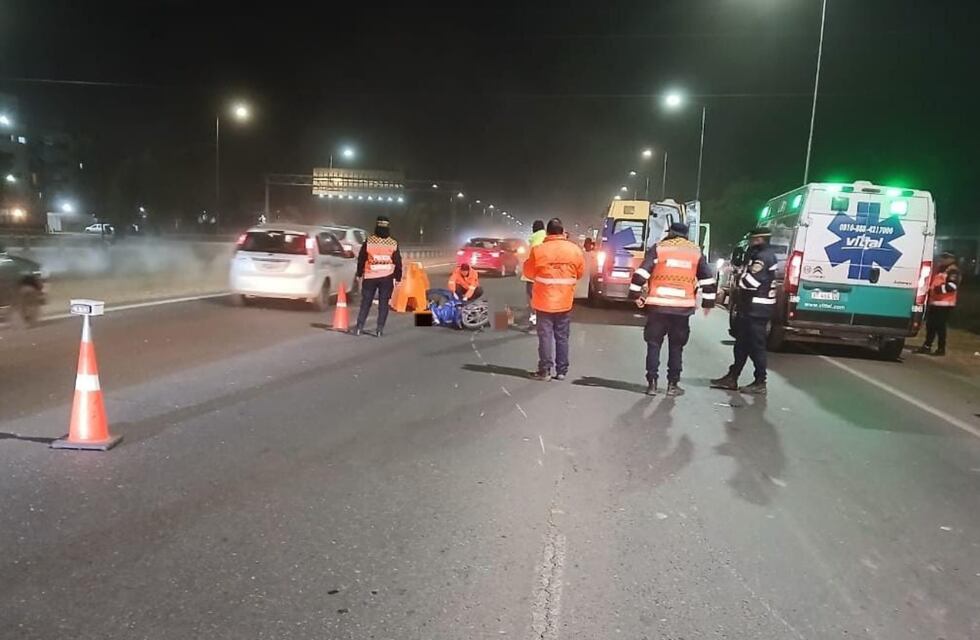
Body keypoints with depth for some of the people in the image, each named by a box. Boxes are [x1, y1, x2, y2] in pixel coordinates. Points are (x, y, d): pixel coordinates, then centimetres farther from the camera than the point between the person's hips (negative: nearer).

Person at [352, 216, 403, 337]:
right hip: (387, 278, 0)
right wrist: (397, 278, 12)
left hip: (370, 277, 0)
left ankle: (359, 327, 8)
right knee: (383, 303, 5)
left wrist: (359, 274, 13)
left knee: (366, 302, 8)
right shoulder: (394, 244, -2)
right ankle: (380, 329, 2)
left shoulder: (368, 242, -5)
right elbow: (398, 263, 3)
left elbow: (361, 259, 2)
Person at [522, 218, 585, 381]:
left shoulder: (538, 250, -11)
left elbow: (528, 272, 1)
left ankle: (545, 371, 8)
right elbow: (580, 272, 8)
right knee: (562, 337, 11)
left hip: (544, 301, -2)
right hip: (565, 301, 3)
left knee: (545, 336, 5)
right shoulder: (575, 249, -4)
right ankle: (562, 371, 16)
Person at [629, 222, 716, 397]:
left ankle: (652, 383, 7)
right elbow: (708, 279, 10)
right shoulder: (696, 252, 9)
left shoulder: (658, 248, 1)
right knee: (676, 347, 12)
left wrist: (635, 295, 2)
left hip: (658, 305, -1)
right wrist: (708, 302, 18)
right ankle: (673, 384, 14)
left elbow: (641, 273, -6)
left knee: (654, 344, 8)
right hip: (683, 308, 2)